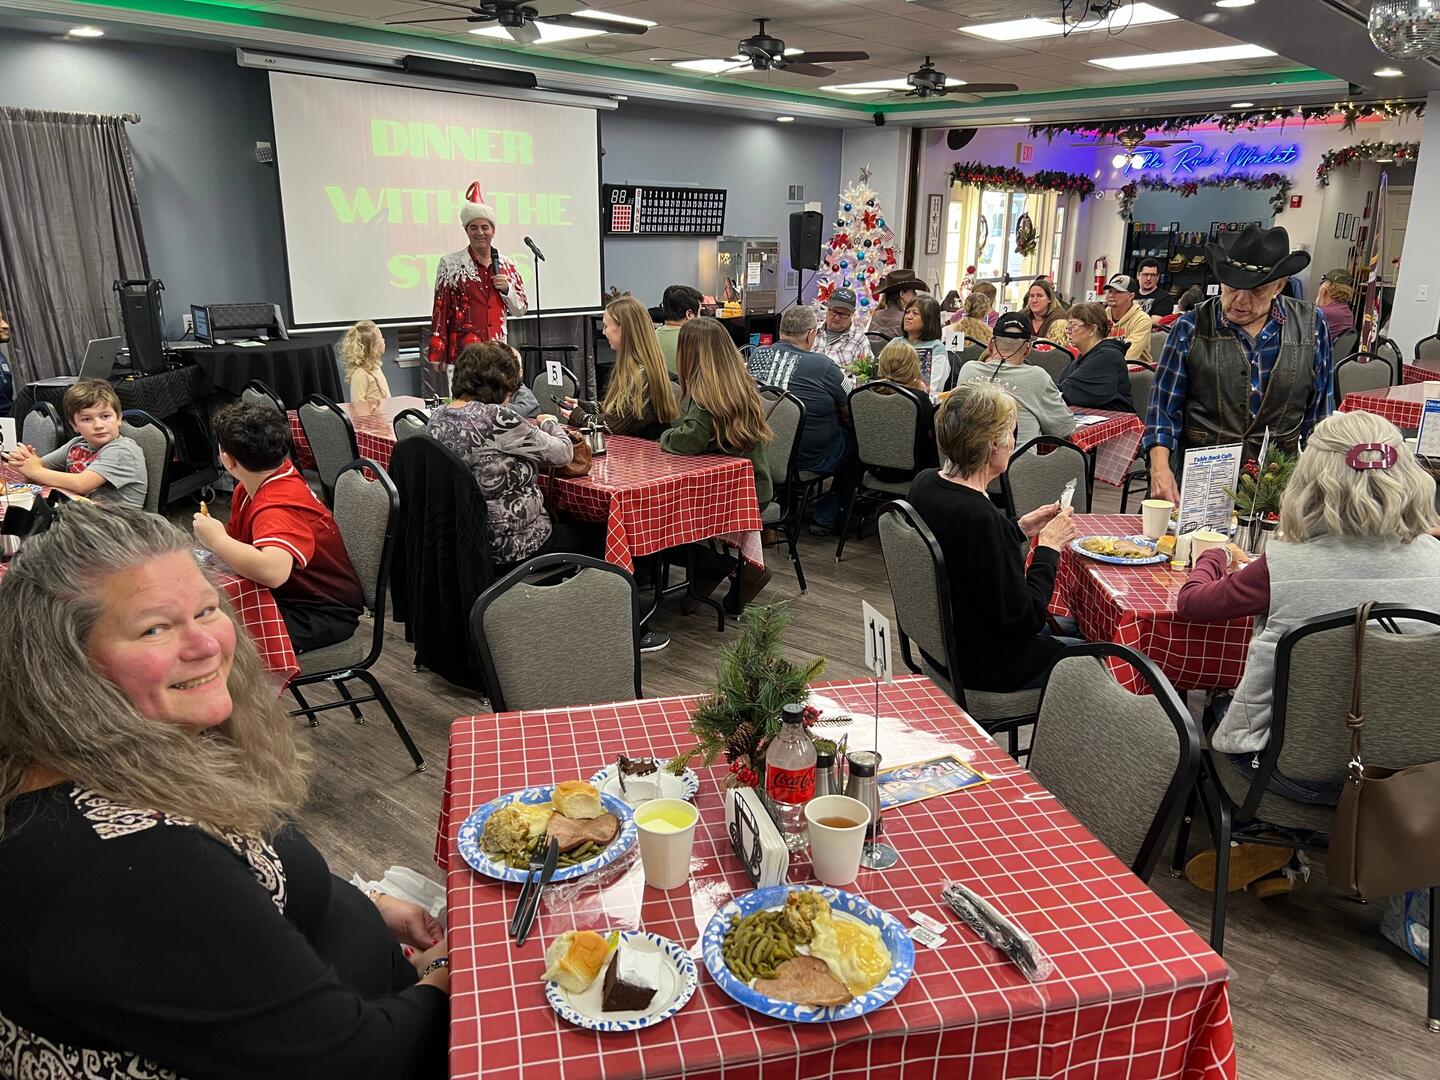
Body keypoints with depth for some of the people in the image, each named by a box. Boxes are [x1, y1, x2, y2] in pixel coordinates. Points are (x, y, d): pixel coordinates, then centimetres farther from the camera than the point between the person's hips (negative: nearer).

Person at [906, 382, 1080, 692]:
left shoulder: (925, 484, -6)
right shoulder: (980, 516, -33)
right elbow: (1023, 618, -26)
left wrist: (1019, 529, 6)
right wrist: (1049, 546, -15)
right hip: (986, 668, -8)